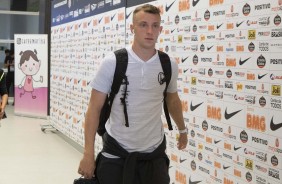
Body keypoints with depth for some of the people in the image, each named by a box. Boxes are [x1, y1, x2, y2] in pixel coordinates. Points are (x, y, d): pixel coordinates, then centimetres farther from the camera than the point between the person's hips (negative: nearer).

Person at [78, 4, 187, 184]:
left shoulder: (169, 65, -2)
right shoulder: (112, 62, -11)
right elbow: (94, 108, -8)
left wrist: (183, 129, 29)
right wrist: (88, 154, -12)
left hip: (154, 153, 3)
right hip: (116, 152, -2)